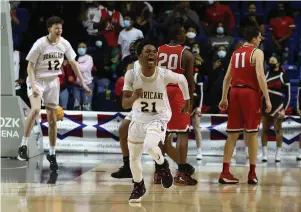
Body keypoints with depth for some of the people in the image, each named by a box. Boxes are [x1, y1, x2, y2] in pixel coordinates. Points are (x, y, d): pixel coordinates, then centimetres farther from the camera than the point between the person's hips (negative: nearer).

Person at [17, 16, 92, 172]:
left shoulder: (64, 44, -4)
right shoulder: (40, 44, -17)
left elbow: (73, 63, 8)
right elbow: (30, 66, -13)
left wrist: (83, 83, 4)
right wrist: (33, 85, -25)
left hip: (53, 81, 5)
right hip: (37, 80, -5)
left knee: (52, 118, 6)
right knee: (36, 109, -29)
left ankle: (52, 154, 19)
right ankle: (23, 146, -21)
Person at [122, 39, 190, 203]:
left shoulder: (164, 74, -21)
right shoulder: (131, 75, -19)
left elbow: (182, 79, 1)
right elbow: (124, 104, -18)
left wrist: (187, 100, 12)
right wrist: (134, 97, -39)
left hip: (158, 118, -3)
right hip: (138, 119, 3)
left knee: (150, 146, -31)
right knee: (134, 157, 13)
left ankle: (163, 165, 3)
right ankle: (138, 186, 42)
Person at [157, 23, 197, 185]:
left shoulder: (158, 51, 7)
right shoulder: (187, 54, -4)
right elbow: (190, 81, -5)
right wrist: (190, 101, 4)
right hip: (178, 92, -4)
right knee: (183, 133, -1)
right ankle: (181, 173, -6)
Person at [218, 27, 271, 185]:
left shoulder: (236, 53, 16)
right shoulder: (257, 53, -4)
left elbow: (227, 77, 15)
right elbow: (260, 76, -15)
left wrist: (224, 98, 19)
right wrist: (267, 99, -14)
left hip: (235, 92, 6)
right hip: (250, 93, -6)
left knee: (233, 134, 6)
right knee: (252, 133, 0)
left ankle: (225, 172, 1)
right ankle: (252, 174, 1)